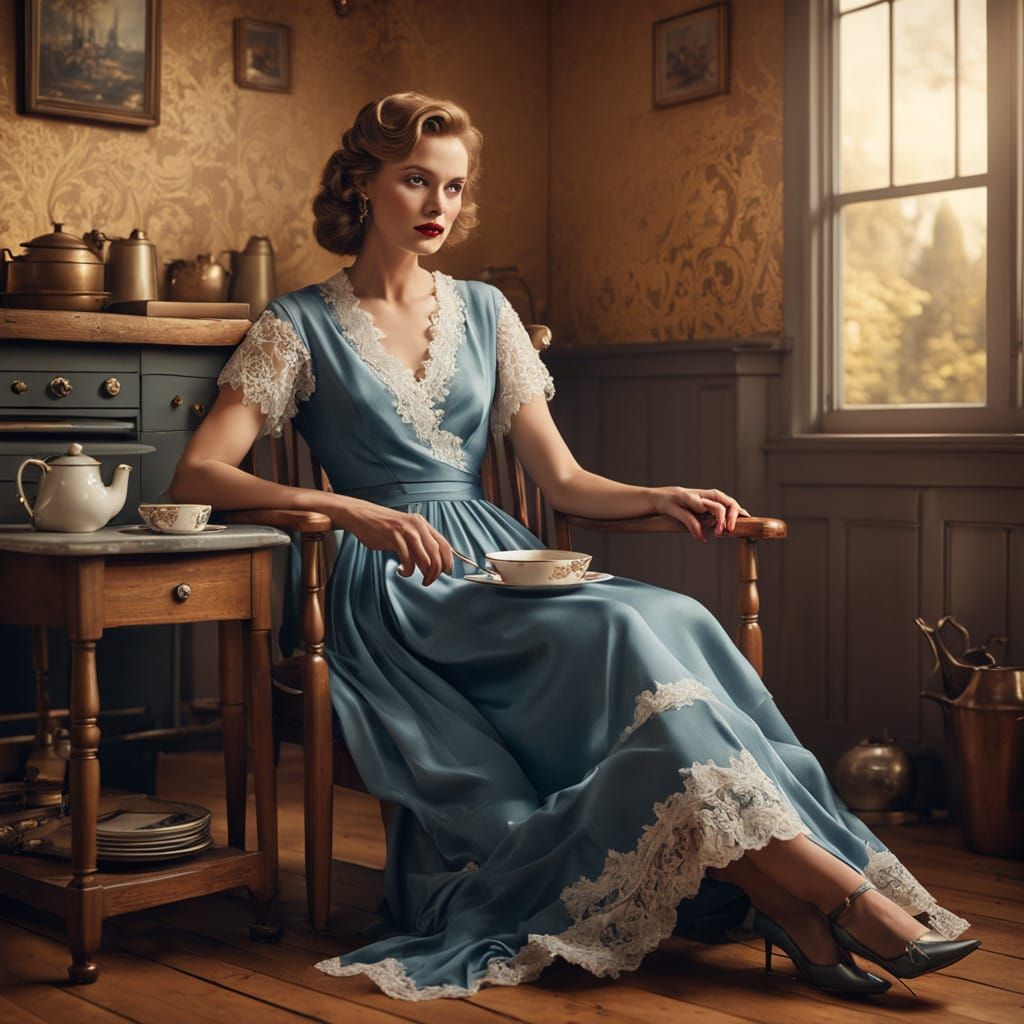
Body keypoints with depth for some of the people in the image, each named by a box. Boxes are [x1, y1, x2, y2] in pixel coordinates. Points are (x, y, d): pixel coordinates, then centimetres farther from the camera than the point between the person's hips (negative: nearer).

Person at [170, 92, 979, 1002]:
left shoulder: (484, 312, 16)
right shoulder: (300, 327, 4)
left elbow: (563, 479, 14)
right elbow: (197, 475, -8)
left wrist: (662, 499, -7)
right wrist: (350, 509, -24)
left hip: (499, 564, 5)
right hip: (396, 589, -5)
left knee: (673, 623, -27)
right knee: (624, 637, -30)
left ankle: (783, 899, -35)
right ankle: (836, 888, -31)